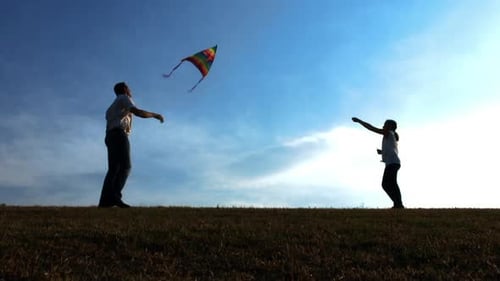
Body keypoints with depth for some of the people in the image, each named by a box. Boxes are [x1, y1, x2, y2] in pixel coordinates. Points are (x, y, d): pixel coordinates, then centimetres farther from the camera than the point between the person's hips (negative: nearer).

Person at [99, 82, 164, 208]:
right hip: (119, 135, -8)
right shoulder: (124, 98, 8)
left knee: (113, 169, -3)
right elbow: (138, 112, -9)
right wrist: (155, 115, 1)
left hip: (110, 137, 8)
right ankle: (114, 196, -35)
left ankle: (105, 200, -18)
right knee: (125, 166, -18)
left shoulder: (111, 108, 34)